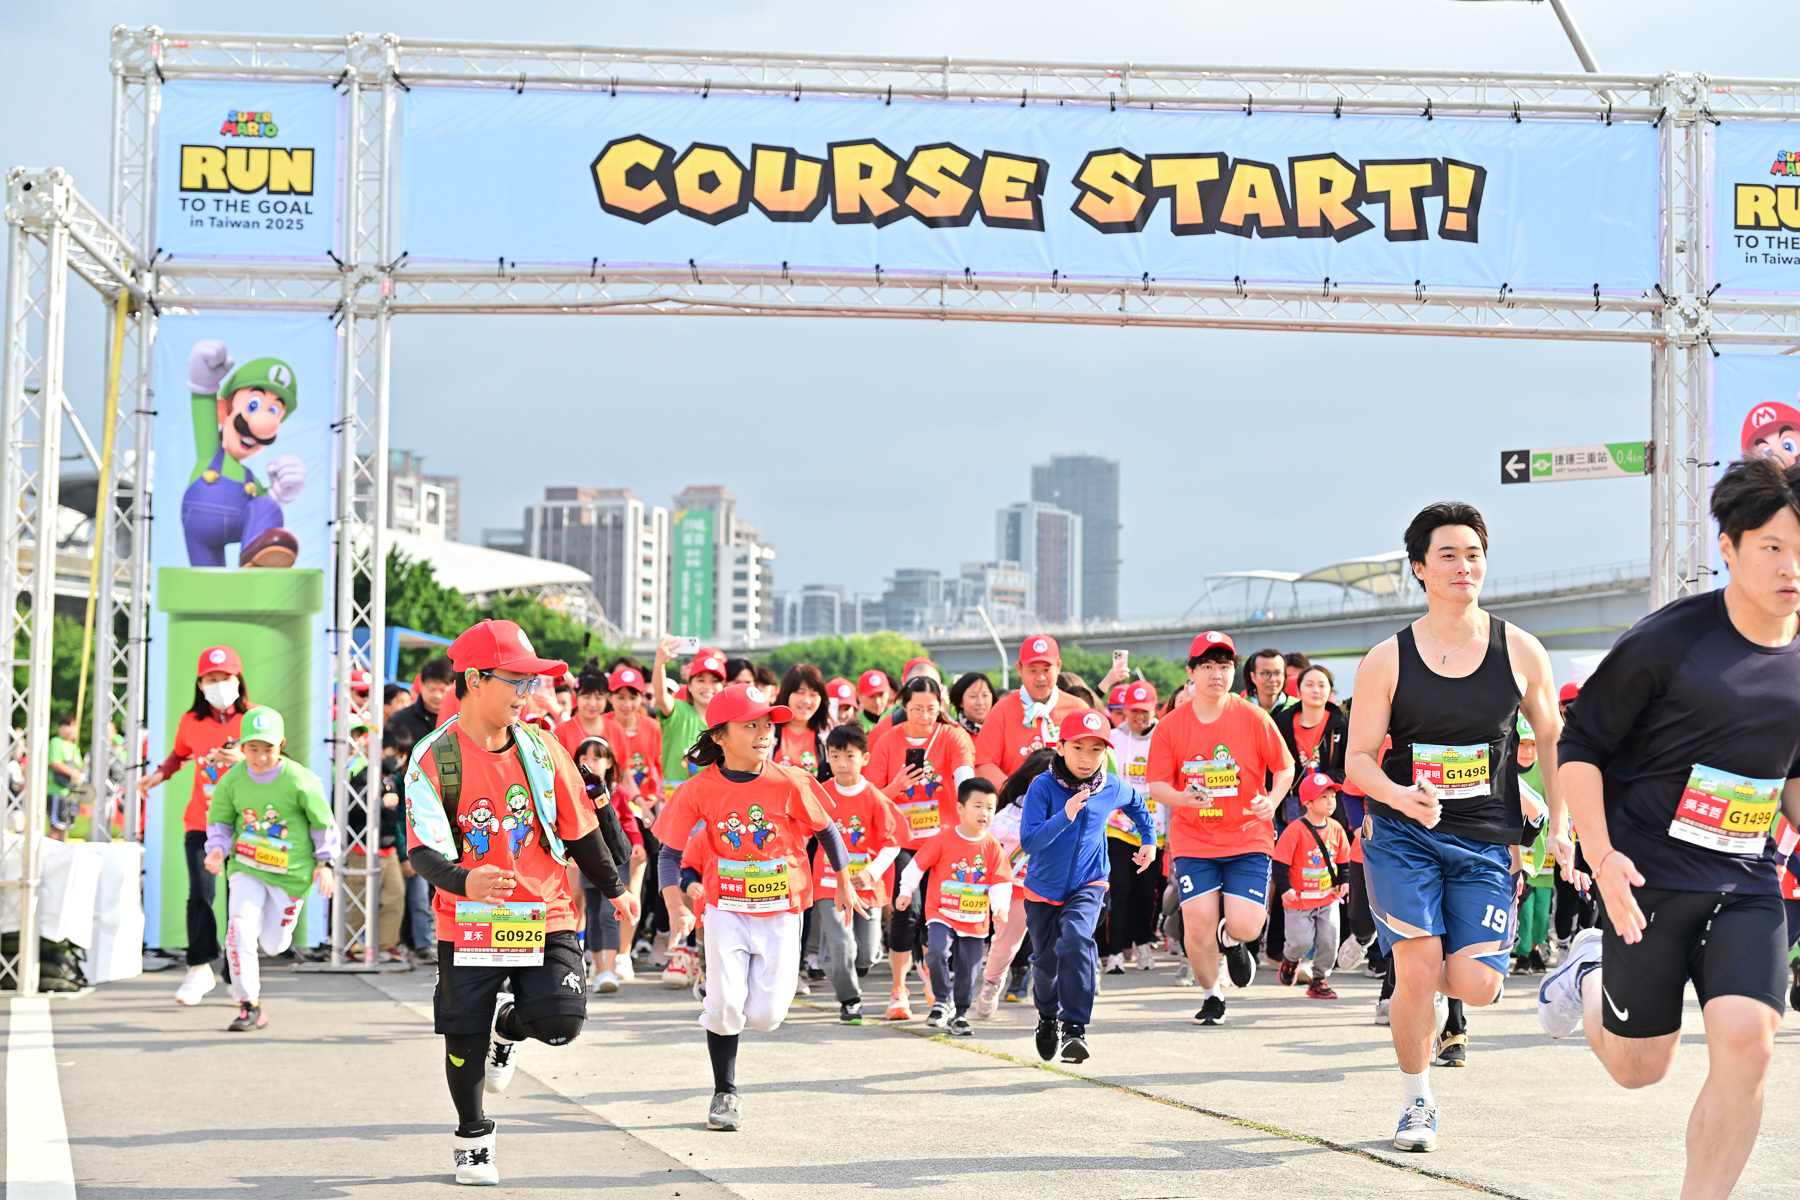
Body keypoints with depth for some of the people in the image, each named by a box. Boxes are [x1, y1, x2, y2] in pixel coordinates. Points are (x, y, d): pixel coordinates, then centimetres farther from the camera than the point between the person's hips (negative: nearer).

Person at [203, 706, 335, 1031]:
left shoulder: (300, 781, -16)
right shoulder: (232, 780, -9)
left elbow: (322, 821, -2)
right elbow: (219, 820, 7)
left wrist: (324, 862, -2)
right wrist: (217, 850, -11)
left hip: (291, 871, -1)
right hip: (246, 867, 1)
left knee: (273, 943, 9)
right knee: (240, 928, -20)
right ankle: (249, 1006, -8)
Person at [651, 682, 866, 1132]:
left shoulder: (790, 783, -10)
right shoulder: (699, 790, -10)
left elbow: (825, 829, 6)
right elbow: (670, 853, -3)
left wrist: (845, 886, 15)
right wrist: (685, 888, -24)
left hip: (781, 910, 1)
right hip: (725, 908, 0)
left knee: (766, 1016, -3)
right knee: (725, 1004, -12)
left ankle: (768, 988, 37)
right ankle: (725, 1094, 9)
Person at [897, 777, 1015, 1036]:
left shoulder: (992, 847, 0)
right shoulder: (944, 839, -8)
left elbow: (1001, 881, -1)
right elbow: (918, 864, 0)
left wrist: (1001, 905, -18)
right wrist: (906, 891, -1)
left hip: (975, 920, 3)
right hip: (942, 913, -3)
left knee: (968, 971, 6)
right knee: (937, 951, -27)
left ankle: (958, 1015, 25)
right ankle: (944, 1000, -5)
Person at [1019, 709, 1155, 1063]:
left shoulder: (1113, 789, -7)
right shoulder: (1043, 787, -18)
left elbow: (1137, 806, 18)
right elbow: (1028, 841, -25)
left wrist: (1148, 839, 17)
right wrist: (1065, 816, -35)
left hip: (1088, 884, 0)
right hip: (1045, 887, 0)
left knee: (1075, 941, -27)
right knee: (1045, 960, 13)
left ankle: (1075, 1028, -24)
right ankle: (1048, 1018, 44)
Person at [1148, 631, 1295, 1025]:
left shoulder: (1254, 719, -4)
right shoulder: (1170, 726, -2)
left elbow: (1284, 767, 6)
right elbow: (1156, 785, 1)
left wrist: (1272, 800, -13)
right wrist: (1182, 798, -21)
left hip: (1248, 837, -1)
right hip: (1193, 841, 1)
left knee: (1244, 926, -13)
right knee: (1198, 926, -8)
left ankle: (1233, 941, 28)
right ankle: (1211, 994, 21)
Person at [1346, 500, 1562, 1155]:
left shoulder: (1519, 651, 2)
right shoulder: (1387, 660, -2)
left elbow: (1553, 743, 12)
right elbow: (1359, 757, -1)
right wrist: (1402, 796, -21)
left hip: (1486, 841, 1)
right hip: (1401, 835, -1)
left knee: (1476, 985, -11)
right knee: (1417, 970, -12)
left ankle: (1424, 988, 28)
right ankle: (1416, 1103, 11)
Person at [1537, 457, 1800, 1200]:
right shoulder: (1670, 639, -13)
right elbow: (1580, 743, -7)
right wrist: (1601, 855, -16)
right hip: (1650, 874, -3)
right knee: (1639, 1067, 8)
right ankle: (1589, 970, 41)